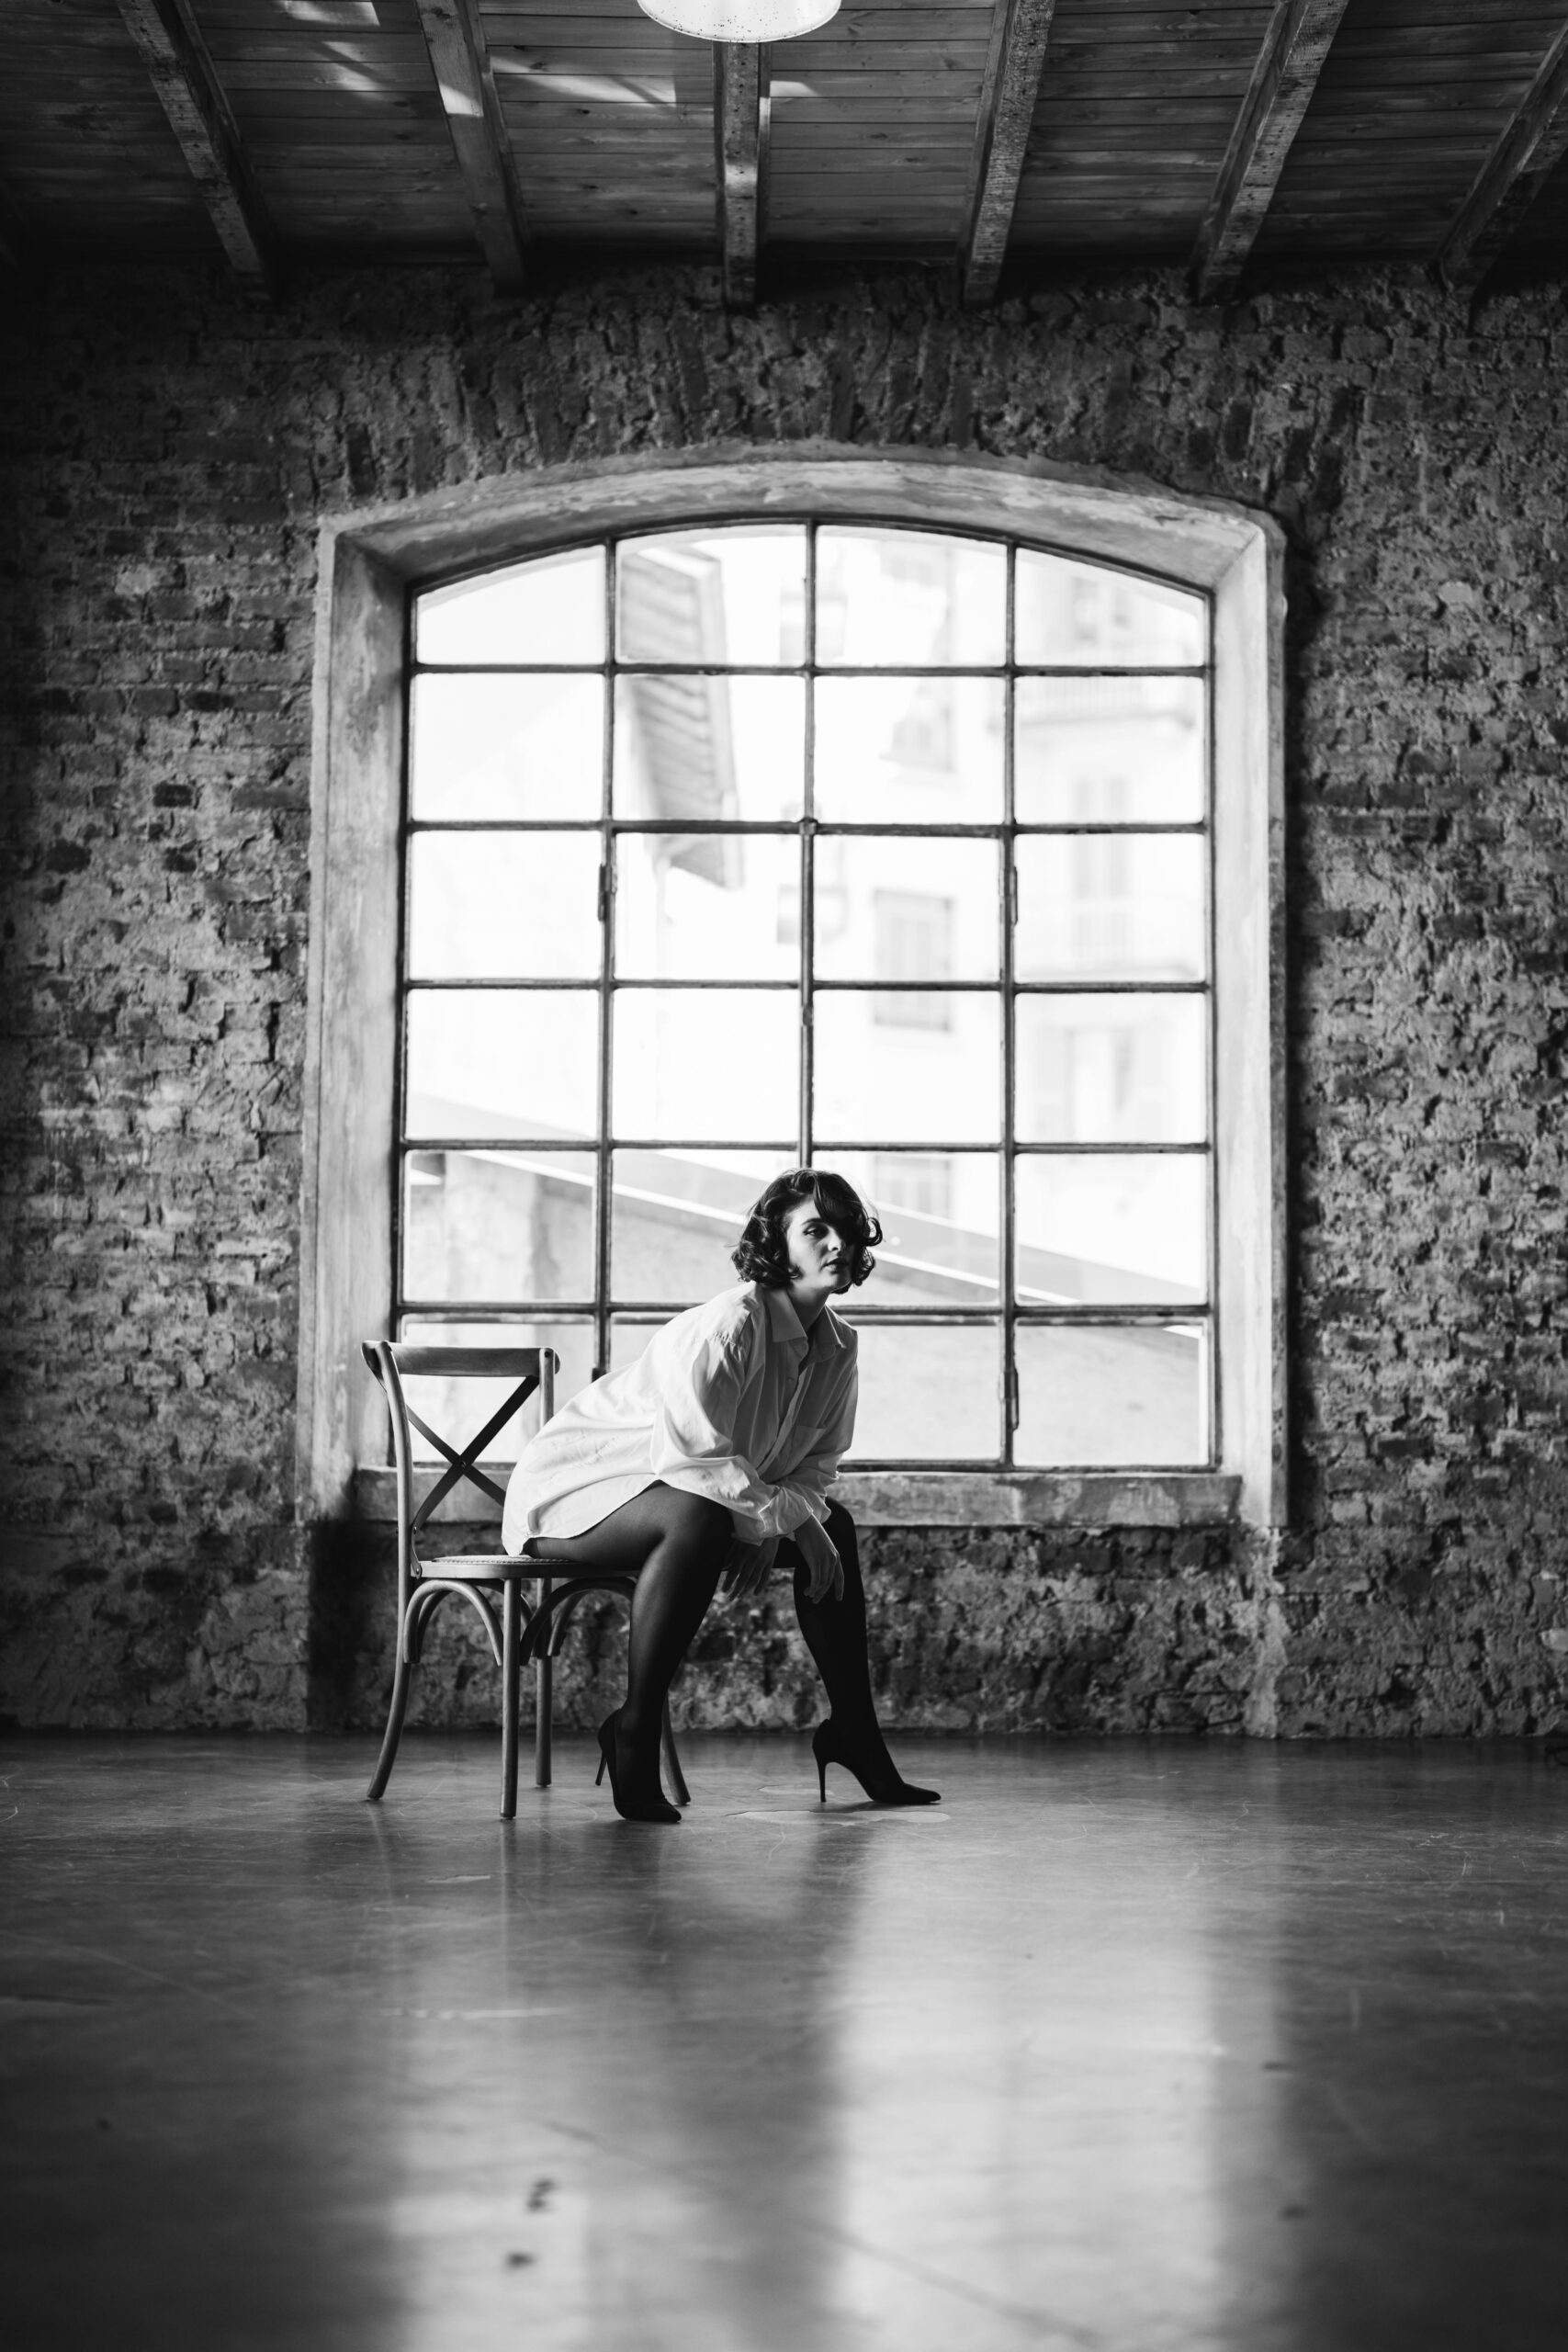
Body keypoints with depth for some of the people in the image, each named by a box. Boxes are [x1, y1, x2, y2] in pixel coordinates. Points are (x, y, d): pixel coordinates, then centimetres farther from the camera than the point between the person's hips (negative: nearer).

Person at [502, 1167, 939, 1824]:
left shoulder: (838, 1344, -1)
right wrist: (785, 1517, -25)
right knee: (698, 1519, -38)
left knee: (833, 1524, 6)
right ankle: (633, 1733, -28)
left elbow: (814, 1467, 5)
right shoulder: (726, 1327, -27)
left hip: (669, 1489, 9)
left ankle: (854, 1734, 13)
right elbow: (692, 1456, -33)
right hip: (570, 1490, -9)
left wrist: (769, 1529, -14)